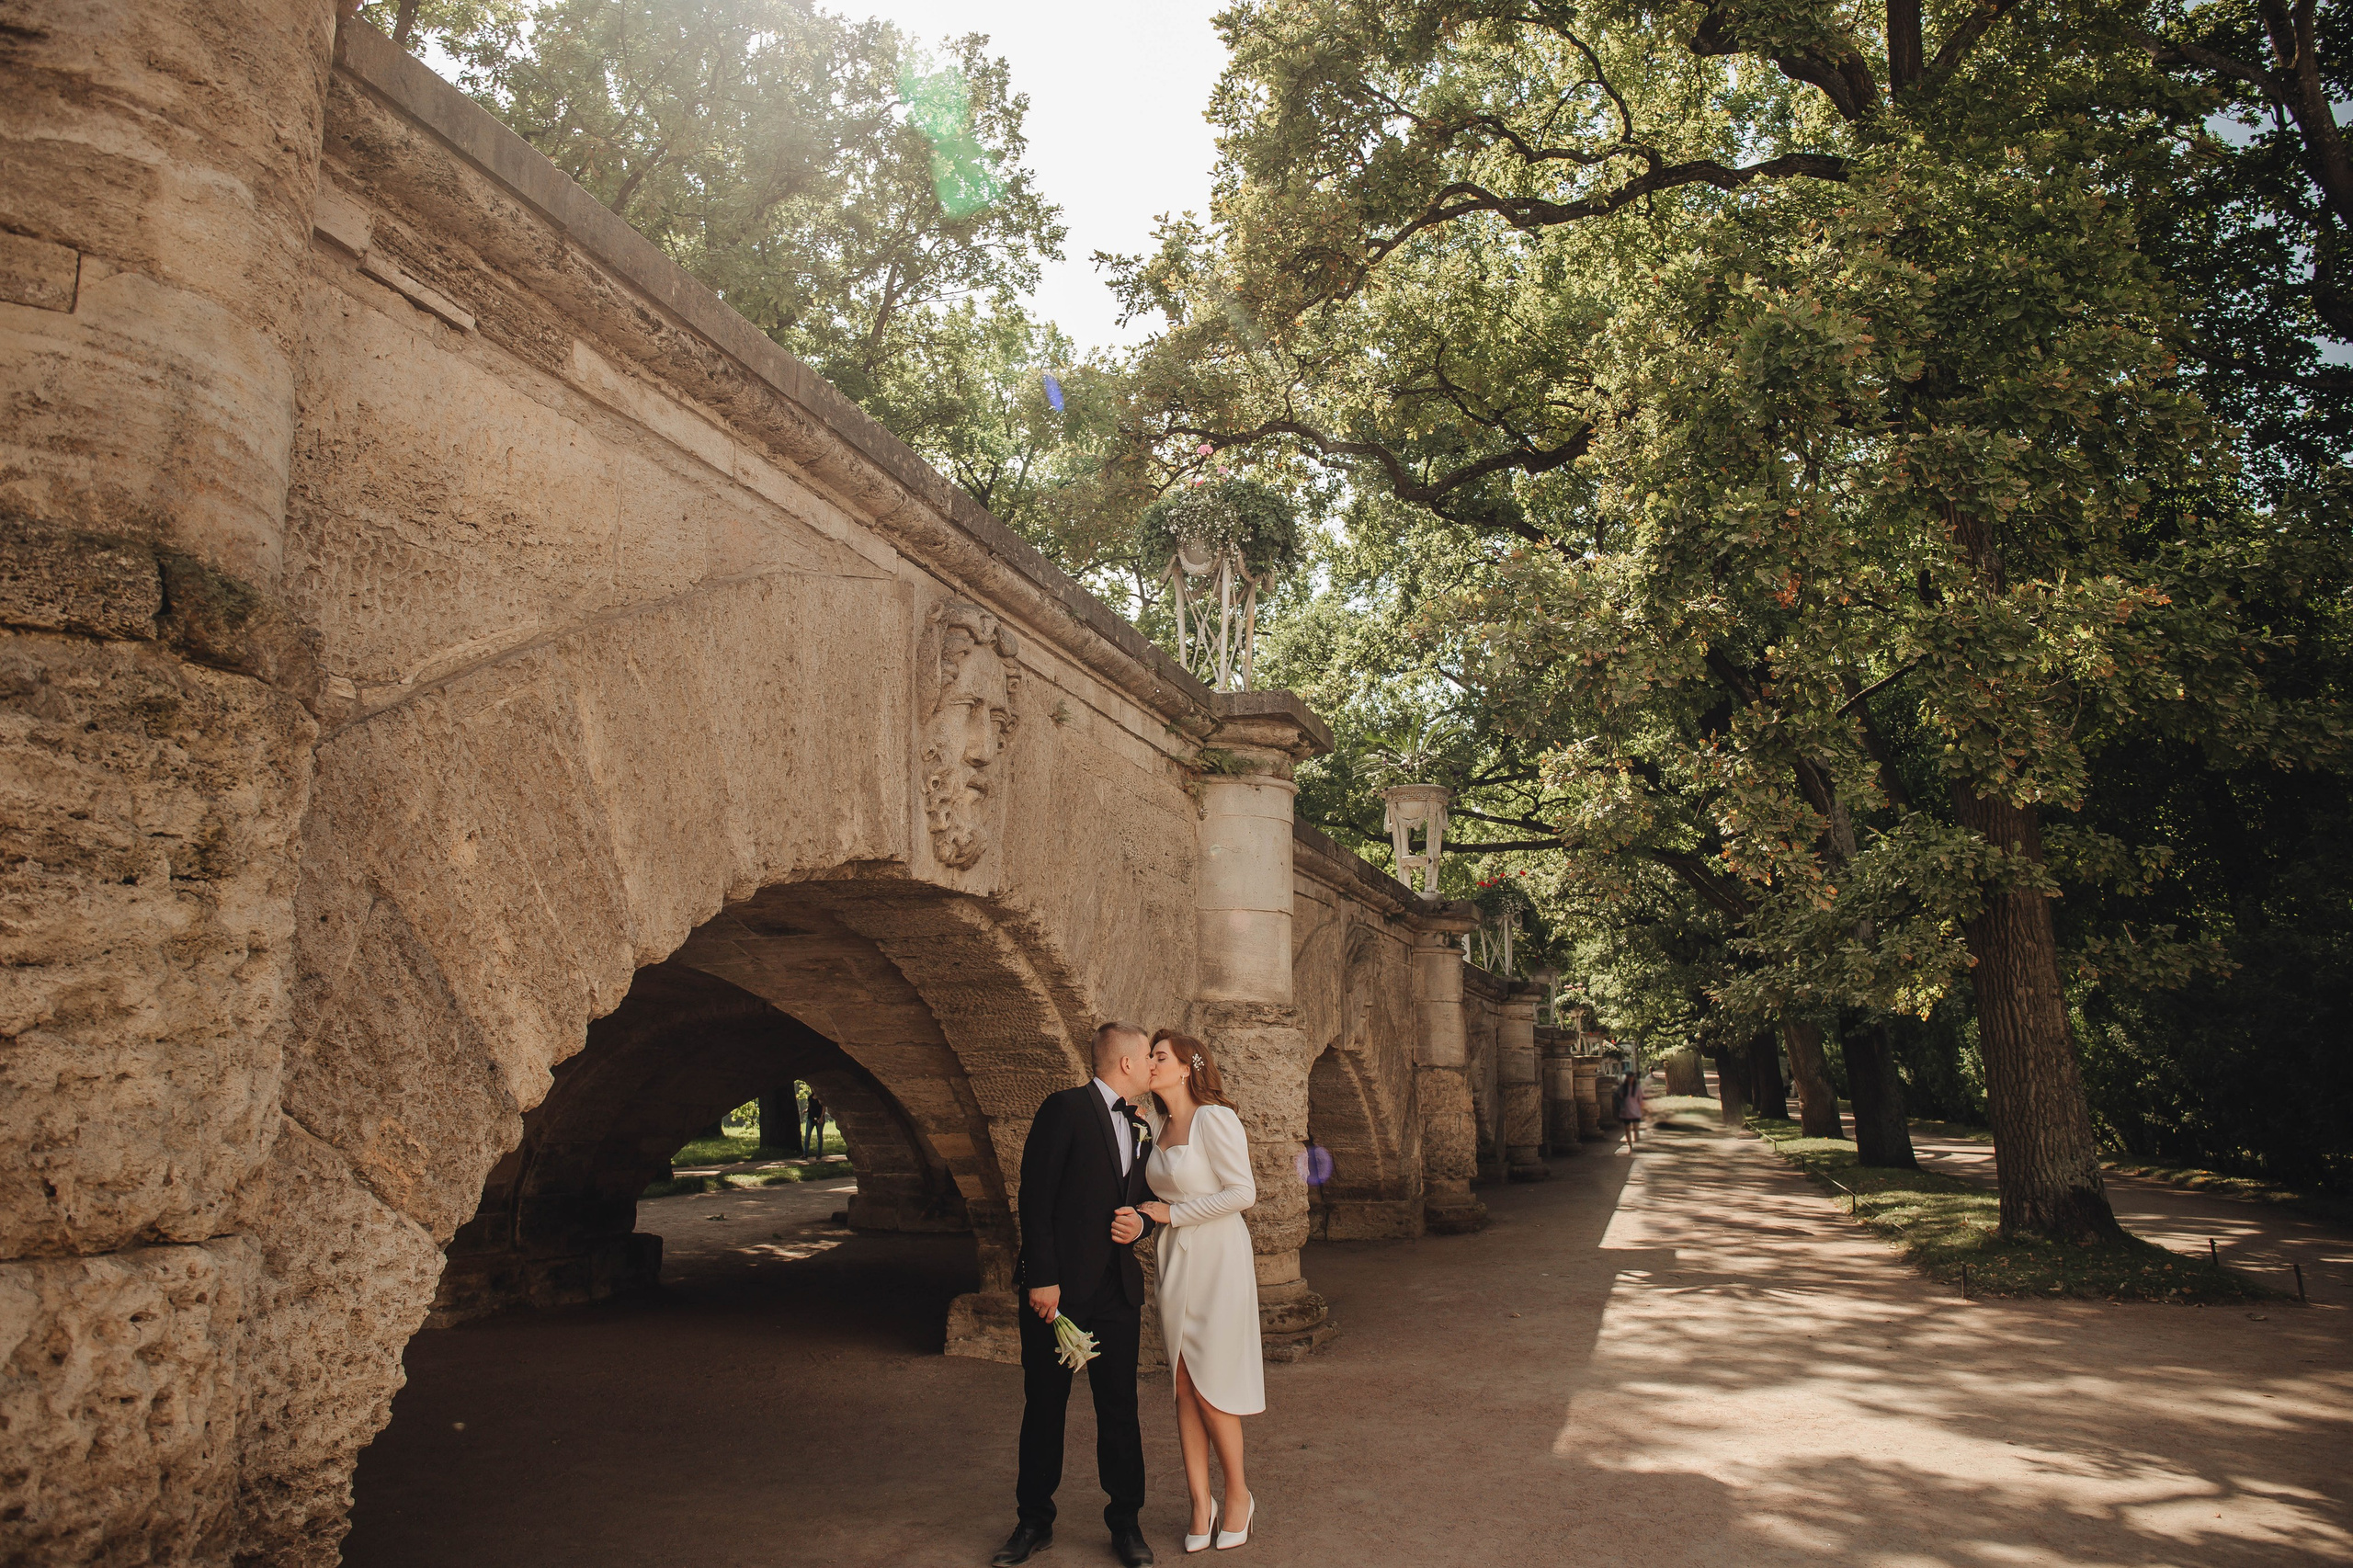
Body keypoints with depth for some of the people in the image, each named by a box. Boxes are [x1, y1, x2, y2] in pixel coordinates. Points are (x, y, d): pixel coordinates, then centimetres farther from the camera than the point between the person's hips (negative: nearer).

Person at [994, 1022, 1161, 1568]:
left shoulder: (1141, 1129, 15)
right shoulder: (1065, 1108, -8)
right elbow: (1035, 1197, -12)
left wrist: (1141, 1223, -1)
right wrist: (1042, 1278, -16)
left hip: (1118, 1289, 5)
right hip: (1058, 1287, -5)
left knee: (1120, 1409, 7)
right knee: (1044, 1406, 7)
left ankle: (1126, 1523, 21)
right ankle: (1035, 1521, 23)